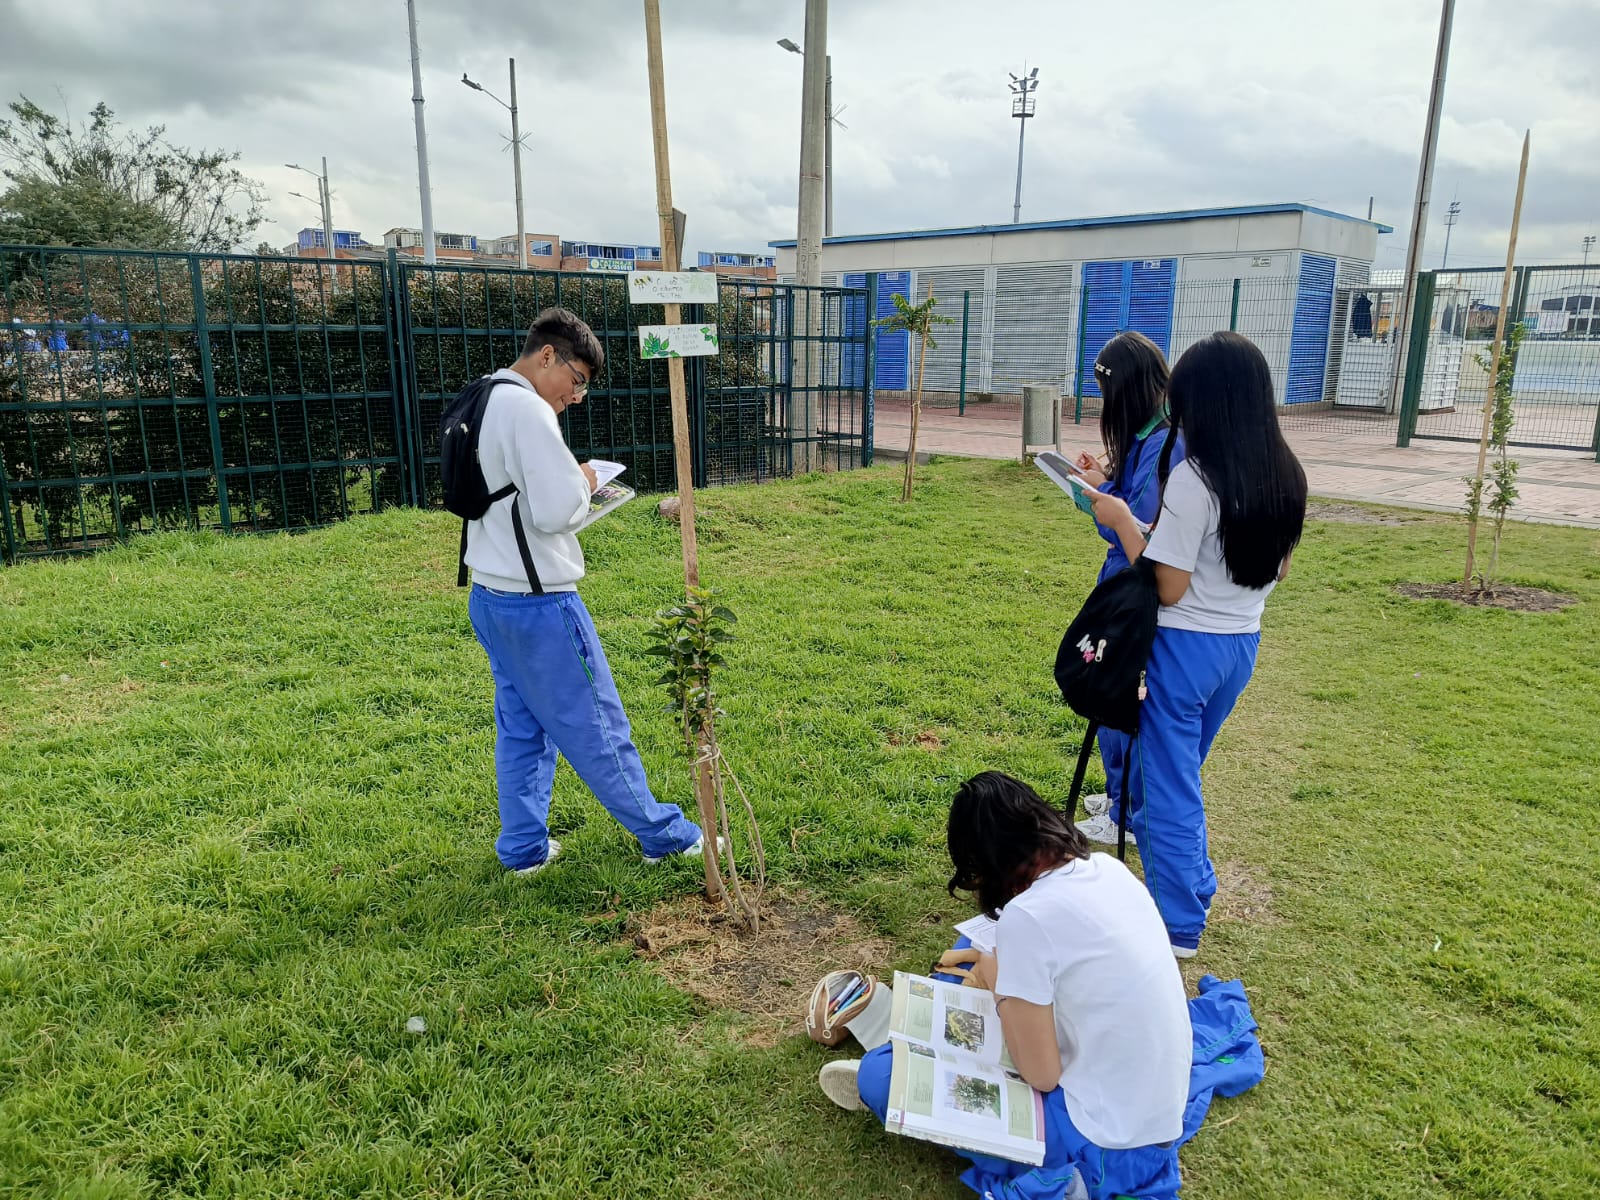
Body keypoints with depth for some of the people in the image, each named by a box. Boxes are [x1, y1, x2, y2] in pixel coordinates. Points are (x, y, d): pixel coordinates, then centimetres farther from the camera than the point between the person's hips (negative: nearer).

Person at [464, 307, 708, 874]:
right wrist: (583, 483, -5)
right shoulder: (528, 410, -19)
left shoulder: (478, 404, 12)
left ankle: (523, 847, 25)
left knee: (520, 726, 17)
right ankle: (665, 834, 17)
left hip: (489, 597, 10)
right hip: (539, 602, -9)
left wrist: (566, 482, 9)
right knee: (596, 726, 3)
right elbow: (556, 511, -24)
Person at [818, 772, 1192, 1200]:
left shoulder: (1026, 918, -26)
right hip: (1159, 1110, 8)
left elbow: (1041, 1076, -17)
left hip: (1110, 1145, -8)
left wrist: (998, 982, -3)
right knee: (973, 965, 19)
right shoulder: (1107, 868, -3)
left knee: (879, 1073, -4)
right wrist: (999, 969, 9)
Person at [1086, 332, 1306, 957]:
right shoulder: (1285, 476, 0)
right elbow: (1277, 571, 11)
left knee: (1169, 783, 6)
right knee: (1177, 769, 26)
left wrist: (1123, 523, -10)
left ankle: (1180, 924, 17)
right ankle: (1188, 887, 42)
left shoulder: (1193, 480, -22)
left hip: (1187, 646, -8)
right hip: (1243, 643, 8)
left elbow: (1169, 588, -19)